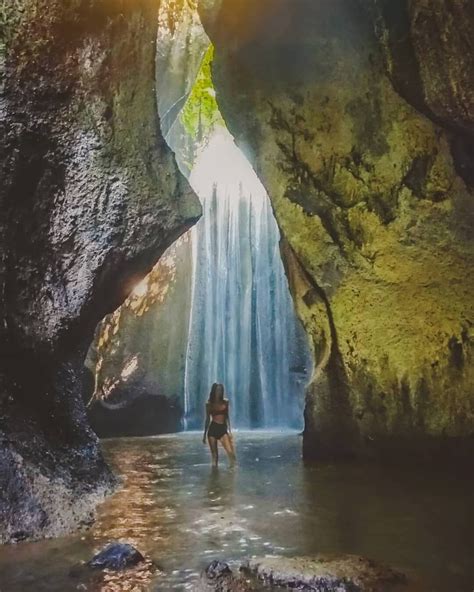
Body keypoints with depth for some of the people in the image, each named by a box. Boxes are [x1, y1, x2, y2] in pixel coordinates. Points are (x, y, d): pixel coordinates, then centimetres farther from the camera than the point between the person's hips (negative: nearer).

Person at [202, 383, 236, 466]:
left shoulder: (225, 402, 6)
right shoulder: (209, 404, 3)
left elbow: (227, 417, 10)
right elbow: (207, 419, 9)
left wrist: (229, 430, 3)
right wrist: (204, 434, 10)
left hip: (223, 429, 1)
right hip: (212, 429, 0)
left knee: (230, 452, -14)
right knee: (214, 454, 3)